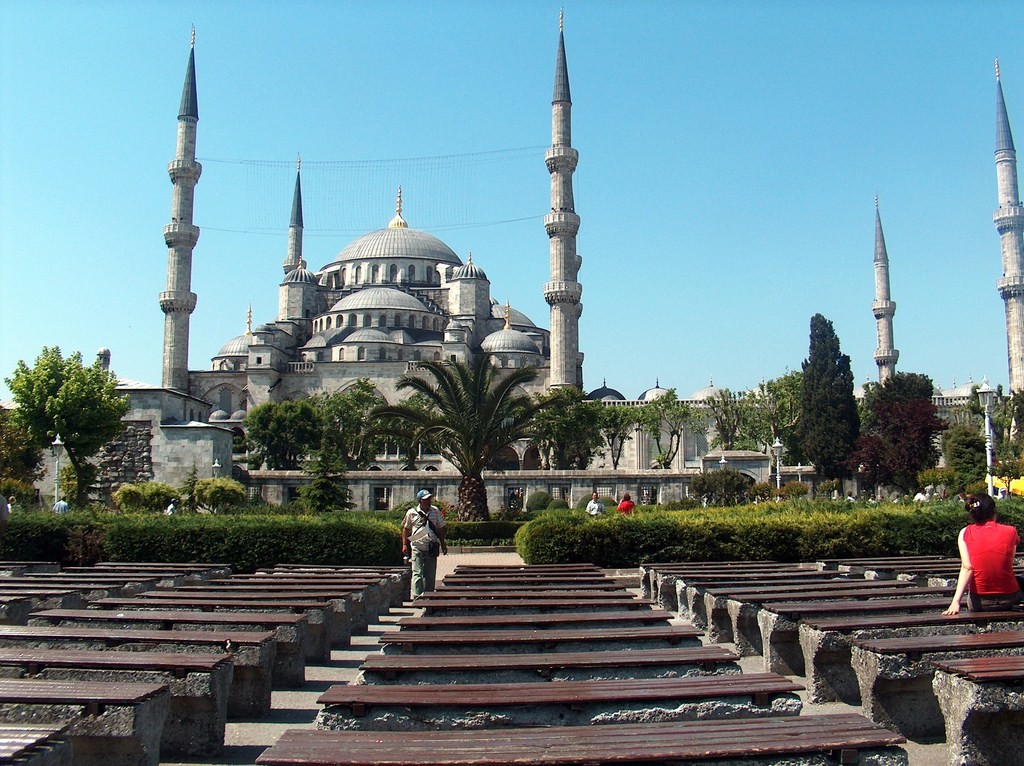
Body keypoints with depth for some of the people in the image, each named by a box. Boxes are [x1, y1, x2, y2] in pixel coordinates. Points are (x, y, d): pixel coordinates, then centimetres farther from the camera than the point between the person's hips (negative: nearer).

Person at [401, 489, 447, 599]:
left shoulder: (436, 511, 4)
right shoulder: (411, 513, -1)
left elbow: (440, 529, 13)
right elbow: (406, 529, 10)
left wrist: (443, 545, 12)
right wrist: (404, 545, 4)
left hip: (432, 548, 3)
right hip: (417, 548, -2)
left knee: (431, 575, 7)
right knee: (418, 573, -9)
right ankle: (417, 596, -9)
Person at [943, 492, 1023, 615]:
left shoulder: (965, 533, -6)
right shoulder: (1010, 531, -5)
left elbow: (967, 568, -16)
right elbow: (1010, 560, 6)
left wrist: (956, 601, -21)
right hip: (1010, 599, -1)